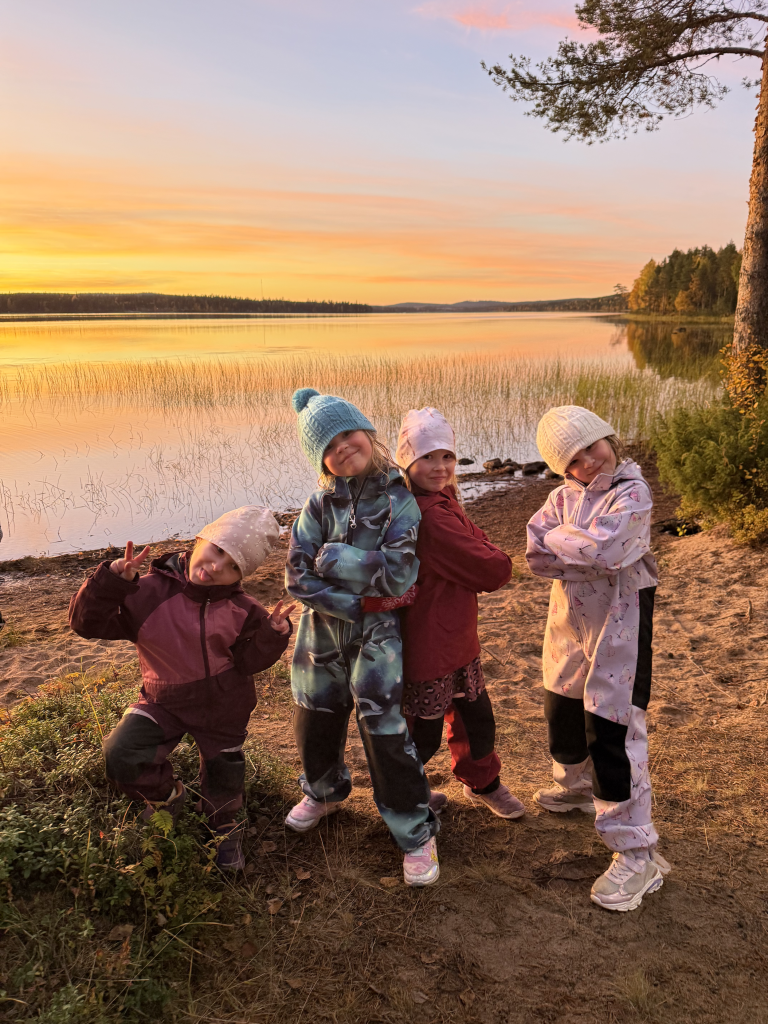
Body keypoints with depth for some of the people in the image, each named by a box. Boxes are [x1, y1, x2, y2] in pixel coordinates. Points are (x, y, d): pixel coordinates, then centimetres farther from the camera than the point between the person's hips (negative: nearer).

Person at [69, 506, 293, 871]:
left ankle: (224, 829, 49)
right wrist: (111, 581, -33)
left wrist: (272, 635, -27)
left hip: (224, 708, 1)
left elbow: (248, 662, -9)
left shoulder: (241, 610, -10)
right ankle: (166, 796, 11)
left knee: (223, 781, 14)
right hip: (163, 701, -1)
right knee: (120, 756, -22)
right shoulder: (149, 592, -16)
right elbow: (87, 622, -17)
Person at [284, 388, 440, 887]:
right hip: (323, 628, 4)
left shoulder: (399, 498, -11)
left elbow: (398, 574, -20)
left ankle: (416, 832, 16)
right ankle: (325, 791, 50)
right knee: (316, 720, 19)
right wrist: (354, 606, -16)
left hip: (378, 634, -4)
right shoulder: (320, 504, -3)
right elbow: (298, 577, -8)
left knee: (384, 729, -4)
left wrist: (334, 557, -16)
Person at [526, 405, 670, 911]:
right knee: (563, 708, 23)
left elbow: (603, 547, -31)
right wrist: (591, 559, -21)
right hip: (571, 617, 7)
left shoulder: (632, 492, -14)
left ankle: (637, 854, 4)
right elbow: (537, 556, -10)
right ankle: (575, 786, 51)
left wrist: (557, 537, -14)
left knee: (611, 729, -7)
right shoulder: (565, 495, 2)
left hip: (619, 620, -7)